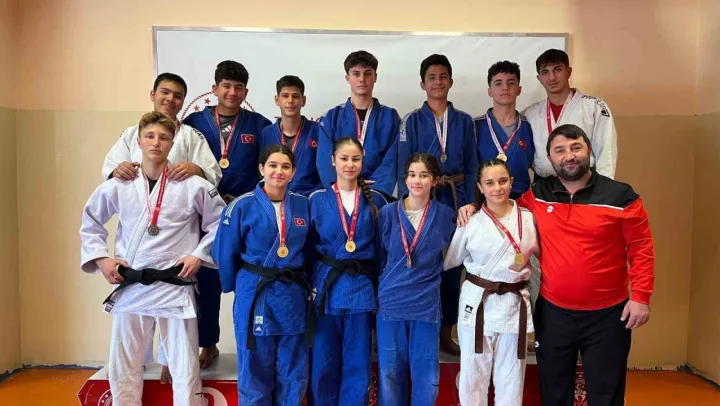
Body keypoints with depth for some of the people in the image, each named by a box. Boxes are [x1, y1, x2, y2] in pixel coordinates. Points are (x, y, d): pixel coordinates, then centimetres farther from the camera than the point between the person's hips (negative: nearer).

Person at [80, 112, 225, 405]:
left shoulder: (193, 186, -5)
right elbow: (90, 223, 16)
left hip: (175, 288, -2)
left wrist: (199, 255, -4)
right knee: (122, 369, 15)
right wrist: (101, 258, 4)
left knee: (186, 371, 6)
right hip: (130, 288, 3)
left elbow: (220, 222, 4)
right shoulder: (118, 187, 2)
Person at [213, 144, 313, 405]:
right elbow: (224, 253, -1)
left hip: (293, 296, 3)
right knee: (255, 372, 7)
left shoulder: (303, 205, 2)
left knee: (293, 373, 12)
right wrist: (236, 286, 7)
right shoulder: (242, 206, -8)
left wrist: (303, 280, 11)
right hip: (254, 295, -3)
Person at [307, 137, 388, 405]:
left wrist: (379, 287, 2)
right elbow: (308, 248, 6)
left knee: (357, 363, 8)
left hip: (362, 288, 1)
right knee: (323, 362, 8)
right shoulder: (317, 200, 2)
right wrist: (311, 286, 0)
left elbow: (382, 249, 7)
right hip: (326, 286, 0)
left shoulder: (375, 201, 4)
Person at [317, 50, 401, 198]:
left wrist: (374, 191, -16)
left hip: (377, 193, 0)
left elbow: (391, 162, 0)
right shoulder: (332, 117, 9)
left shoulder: (390, 117, 9)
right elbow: (325, 162, 1)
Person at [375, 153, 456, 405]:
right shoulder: (388, 213, -1)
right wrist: (386, 284, 9)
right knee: (390, 371, 9)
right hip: (391, 301, 0)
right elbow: (378, 257, 8)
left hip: (427, 304, 0)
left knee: (425, 373, 6)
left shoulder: (445, 215, 0)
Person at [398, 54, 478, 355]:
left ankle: (445, 331, 23)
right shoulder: (411, 121, 0)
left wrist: (469, 205, -1)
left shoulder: (464, 121, 7)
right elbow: (403, 168, -3)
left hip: (455, 200, 2)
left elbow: (471, 167, 7)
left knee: (453, 265, 8)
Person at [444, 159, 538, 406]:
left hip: (515, 303, 2)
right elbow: (449, 261, 6)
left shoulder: (528, 218, 0)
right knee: (473, 373, 8)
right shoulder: (471, 223, -5)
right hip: (477, 302, -1)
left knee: (511, 377, 13)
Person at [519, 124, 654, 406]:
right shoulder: (536, 195, -1)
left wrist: (641, 297, -10)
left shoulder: (621, 196, -8)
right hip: (552, 312, 2)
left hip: (607, 315, -2)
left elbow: (641, 249, -5)